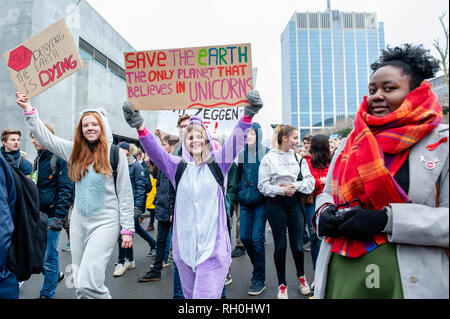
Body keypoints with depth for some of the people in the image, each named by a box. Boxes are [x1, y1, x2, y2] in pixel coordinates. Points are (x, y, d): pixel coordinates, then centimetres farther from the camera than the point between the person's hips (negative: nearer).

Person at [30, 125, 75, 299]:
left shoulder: (60, 158, -11)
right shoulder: (39, 159, 14)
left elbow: (66, 189, -16)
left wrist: (59, 217, -20)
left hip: (51, 214, -8)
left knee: (49, 256, 1)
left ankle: (47, 293, 17)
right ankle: (56, 275, 36)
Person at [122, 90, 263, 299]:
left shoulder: (217, 164, 3)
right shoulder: (177, 167, 6)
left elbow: (236, 141, -7)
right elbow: (154, 150, -4)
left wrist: (248, 115, -20)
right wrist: (139, 127, -19)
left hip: (213, 245, -2)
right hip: (184, 246, 3)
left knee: (206, 295, -6)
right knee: (190, 294, 17)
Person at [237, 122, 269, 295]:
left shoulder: (265, 153, -5)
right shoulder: (242, 153, 9)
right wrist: (240, 193, 11)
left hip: (260, 202, -5)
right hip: (245, 202, 5)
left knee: (257, 238, -5)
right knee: (245, 237, 6)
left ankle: (260, 279, 10)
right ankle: (257, 268, 31)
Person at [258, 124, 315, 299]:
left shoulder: (298, 157, 6)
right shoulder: (269, 158, -4)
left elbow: (310, 181, 2)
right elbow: (263, 185, -7)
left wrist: (294, 186, -13)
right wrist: (282, 190, -17)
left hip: (294, 202, 3)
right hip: (276, 204, -3)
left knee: (297, 244, 6)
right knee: (280, 245, 3)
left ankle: (301, 277, 33)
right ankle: (282, 284, 21)